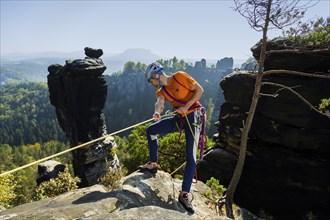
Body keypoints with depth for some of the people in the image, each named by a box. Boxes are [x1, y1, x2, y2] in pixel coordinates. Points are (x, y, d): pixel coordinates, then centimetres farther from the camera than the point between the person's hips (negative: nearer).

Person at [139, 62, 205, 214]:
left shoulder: (179, 76, -8)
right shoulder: (161, 91, 7)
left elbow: (199, 90, -10)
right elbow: (160, 103, -14)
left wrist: (186, 106, -20)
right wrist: (157, 112, -38)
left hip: (192, 116, -6)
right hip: (178, 118, 6)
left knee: (191, 157, -11)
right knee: (150, 130, -2)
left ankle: (184, 194, -4)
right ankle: (153, 164, 11)